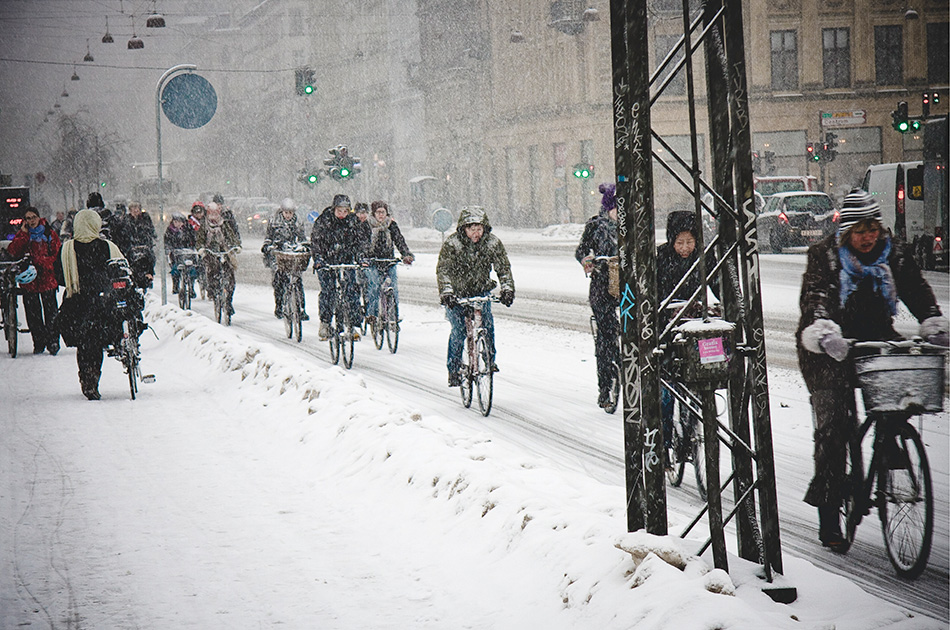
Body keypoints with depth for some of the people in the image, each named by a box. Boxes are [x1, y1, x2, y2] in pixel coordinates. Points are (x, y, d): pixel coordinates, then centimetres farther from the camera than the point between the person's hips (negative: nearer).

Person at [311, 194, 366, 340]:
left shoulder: (352, 221, -1)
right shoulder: (323, 221, -8)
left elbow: (360, 240, 2)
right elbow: (316, 241, -9)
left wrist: (361, 256, -13)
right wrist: (318, 259, -22)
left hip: (347, 260, 2)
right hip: (326, 261, -2)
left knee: (352, 290, -9)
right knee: (327, 291, -10)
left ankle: (353, 325, -2)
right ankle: (325, 325, 3)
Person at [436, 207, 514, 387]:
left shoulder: (493, 242, -12)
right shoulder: (452, 243, -20)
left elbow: (503, 267, -12)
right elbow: (443, 270, -27)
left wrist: (507, 288, -29)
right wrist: (446, 292, -42)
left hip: (481, 291, 2)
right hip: (457, 293, -2)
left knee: (487, 323, -18)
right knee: (458, 330, -14)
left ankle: (490, 359, 3)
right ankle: (453, 369, -1)